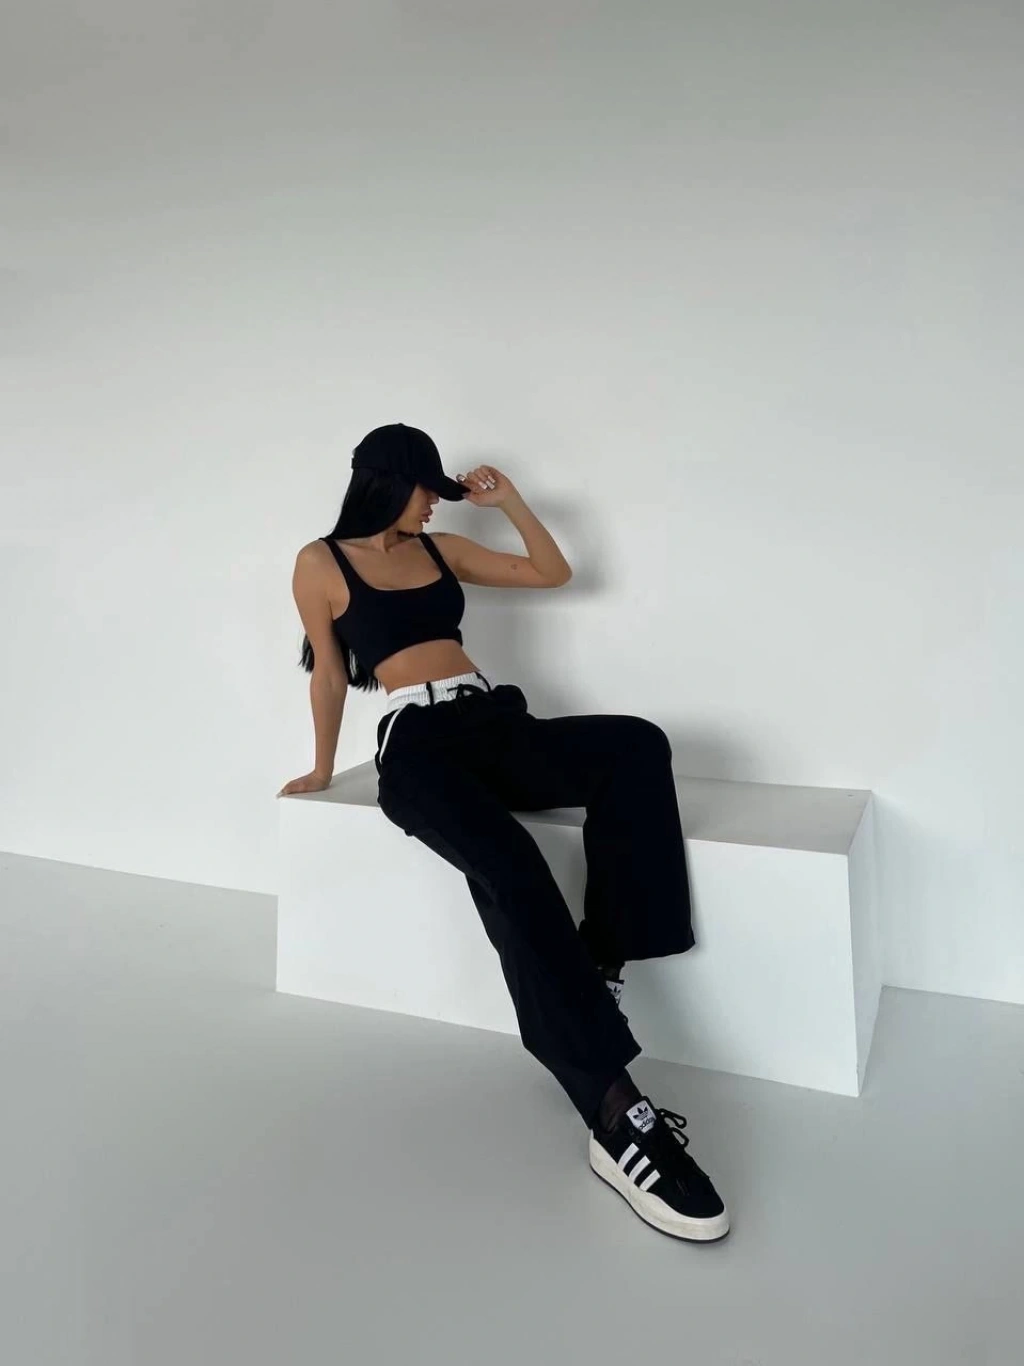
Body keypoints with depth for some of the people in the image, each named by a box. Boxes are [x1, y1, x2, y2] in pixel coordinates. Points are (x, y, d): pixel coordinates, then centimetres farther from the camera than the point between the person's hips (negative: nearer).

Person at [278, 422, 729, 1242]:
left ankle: (601, 964, -22)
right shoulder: (321, 563, 8)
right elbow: (329, 676, 13)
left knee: (637, 746, -27)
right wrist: (323, 770, 17)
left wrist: (507, 498, 18)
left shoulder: (440, 549, 22)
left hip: (495, 722, 6)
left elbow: (553, 573, 25)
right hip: (417, 744, -5)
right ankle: (616, 1114, -41)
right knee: (509, 869, -36)